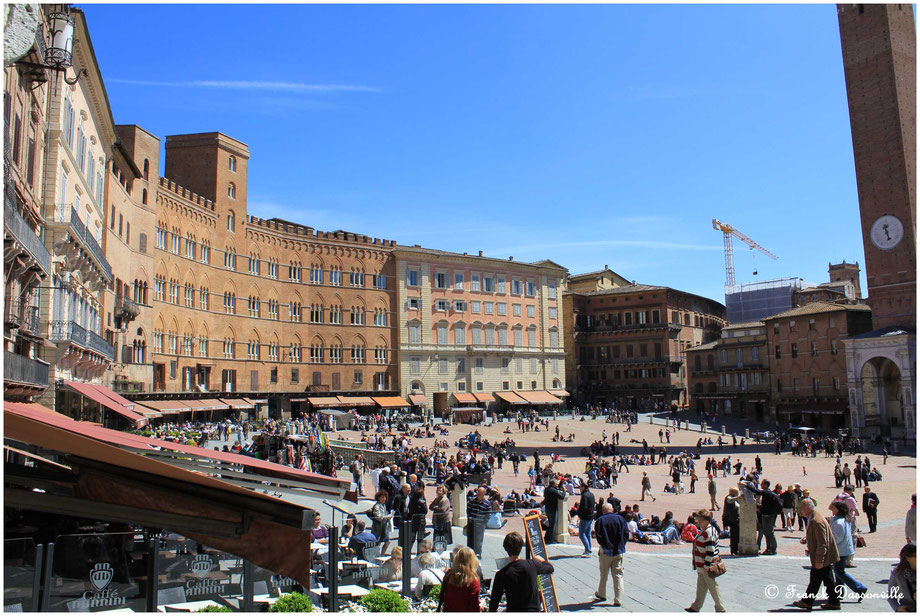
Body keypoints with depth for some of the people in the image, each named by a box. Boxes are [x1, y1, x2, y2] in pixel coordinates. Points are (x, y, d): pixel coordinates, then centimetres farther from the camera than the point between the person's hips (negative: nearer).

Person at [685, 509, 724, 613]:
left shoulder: (709, 532, -22)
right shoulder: (703, 531, 9)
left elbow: (710, 550, -24)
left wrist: (706, 566, -22)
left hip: (707, 566, -10)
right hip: (701, 566, 10)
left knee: (713, 587, 4)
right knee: (701, 587, 18)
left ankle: (720, 609, 17)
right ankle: (696, 607, 27)